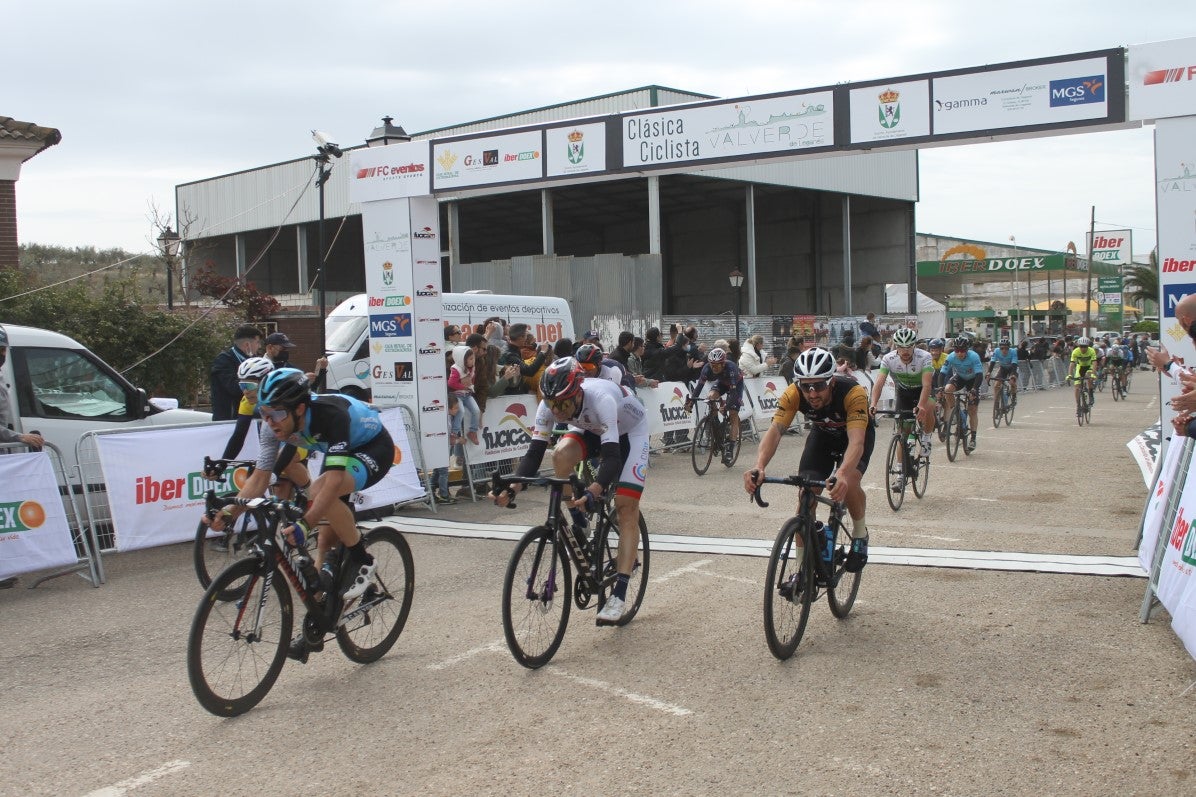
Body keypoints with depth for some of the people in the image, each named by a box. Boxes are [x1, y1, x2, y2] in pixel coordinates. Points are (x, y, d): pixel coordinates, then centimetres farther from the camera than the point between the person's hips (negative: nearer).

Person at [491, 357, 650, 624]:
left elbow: (611, 455, -48)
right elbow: (535, 452, -27)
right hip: (590, 430, 5)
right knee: (561, 455, -28)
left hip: (629, 431, -5)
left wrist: (593, 491, -64)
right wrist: (512, 488, -42)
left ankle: (620, 592, -14)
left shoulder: (601, 399, -42)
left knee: (626, 507, -15)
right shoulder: (549, 405, -27)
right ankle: (577, 523, -5)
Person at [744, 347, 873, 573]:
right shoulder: (793, 394, -32)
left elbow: (856, 441, -50)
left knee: (849, 482, -29)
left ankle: (860, 534, 2)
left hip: (858, 432, -3)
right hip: (822, 433, 3)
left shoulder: (853, 392, -40)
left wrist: (842, 474, -69)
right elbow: (774, 431, -41)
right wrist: (759, 467, -60)